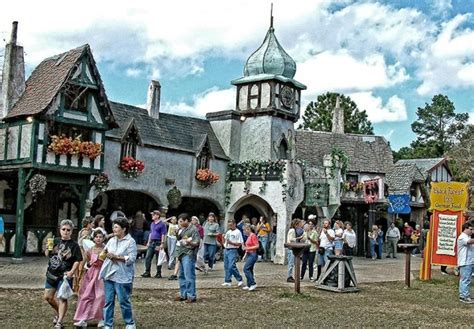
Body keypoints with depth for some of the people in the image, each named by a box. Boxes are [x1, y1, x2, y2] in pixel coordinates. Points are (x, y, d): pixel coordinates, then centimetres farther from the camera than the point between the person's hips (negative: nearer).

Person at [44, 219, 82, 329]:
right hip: (52, 273, 6)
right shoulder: (55, 241, 5)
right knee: (48, 296, 12)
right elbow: (47, 255, 13)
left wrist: (71, 271, -20)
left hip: (64, 275, -5)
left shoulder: (74, 245, -8)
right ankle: (58, 312, 36)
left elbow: (78, 260, -9)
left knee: (62, 298, -3)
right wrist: (48, 249, -8)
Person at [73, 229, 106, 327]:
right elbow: (88, 264, 14)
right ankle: (83, 319, 5)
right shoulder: (90, 250, 4)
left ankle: (101, 319, 12)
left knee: (101, 296, -3)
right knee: (87, 296, 0)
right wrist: (91, 263, -7)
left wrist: (104, 262, -17)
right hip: (91, 274, 3)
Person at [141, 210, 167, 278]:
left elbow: (163, 235, -12)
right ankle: (147, 272, 7)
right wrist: (148, 242, 17)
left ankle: (158, 273, 10)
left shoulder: (162, 224, -8)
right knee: (147, 257, 2)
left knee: (158, 259, 1)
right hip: (151, 242, 7)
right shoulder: (152, 224, 15)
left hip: (158, 243, -7)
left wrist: (162, 244, -17)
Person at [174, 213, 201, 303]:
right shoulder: (183, 229, 20)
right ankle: (183, 295, 21)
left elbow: (197, 243, -13)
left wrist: (189, 242, -31)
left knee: (189, 276, -10)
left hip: (189, 255, -9)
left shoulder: (193, 229, -7)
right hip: (182, 255, 9)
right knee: (182, 276, 13)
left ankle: (191, 296, -7)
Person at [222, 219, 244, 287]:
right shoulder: (228, 232, 16)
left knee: (231, 266, -14)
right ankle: (227, 281, 14)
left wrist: (231, 243, -20)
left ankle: (240, 280, -2)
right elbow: (224, 242, 21)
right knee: (226, 266, 7)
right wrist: (223, 238, 0)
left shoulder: (238, 232, -6)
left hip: (233, 250, -8)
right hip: (226, 250, 8)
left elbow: (240, 243, -12)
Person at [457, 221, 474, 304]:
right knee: (465, 280, -8)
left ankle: (463, 296, 16)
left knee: (466, 280, 11)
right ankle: (464, 297, -6)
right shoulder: (462, 237, -11)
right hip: (465, 263, -10)